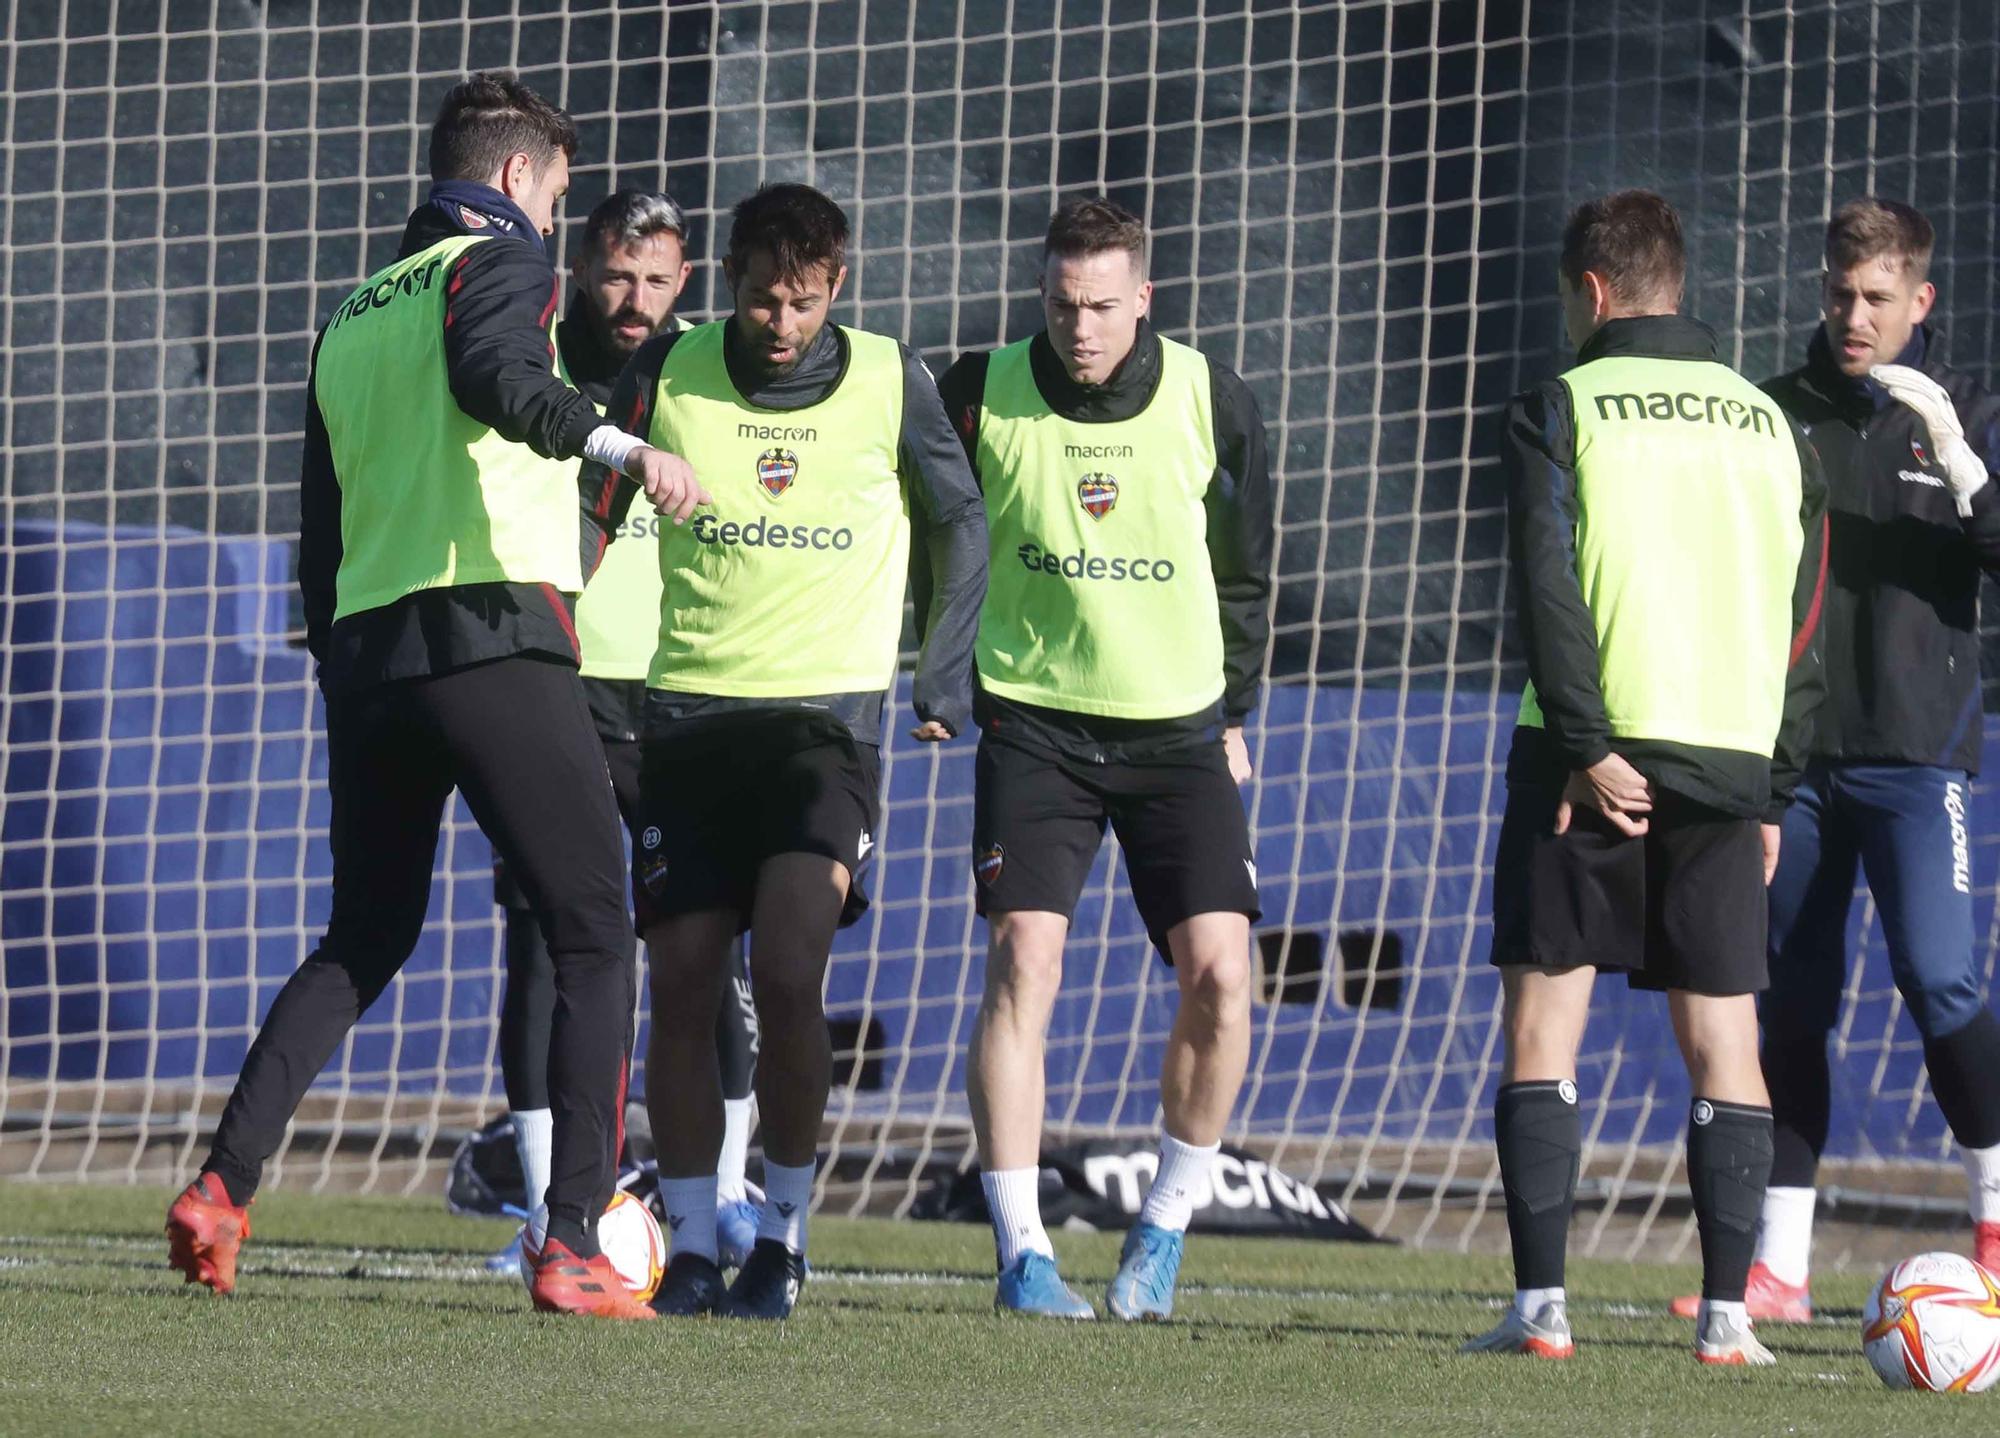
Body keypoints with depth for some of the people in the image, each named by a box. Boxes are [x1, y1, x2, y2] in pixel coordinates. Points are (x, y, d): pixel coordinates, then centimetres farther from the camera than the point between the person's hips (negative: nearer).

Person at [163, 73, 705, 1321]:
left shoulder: (351, 317, 22)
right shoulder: (500, 262, 2)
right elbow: (492, 375, -23)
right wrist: (617, 445, -32)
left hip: (364, 654, 7)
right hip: (495, 639, -7)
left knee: (366, 939, 21)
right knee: (594, 937, -1)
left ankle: (223, 1189, 7)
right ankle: (574, 1248, -10)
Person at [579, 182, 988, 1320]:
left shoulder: (891, 382, -1)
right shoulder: (670, 374, 0)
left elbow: (962, 526, 12)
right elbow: (585, 513, 7)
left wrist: (945, 679, 3)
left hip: (827, 718, -2)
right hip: (691, 713, 2)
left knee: (789, 972, -16)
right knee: (682, 981, -3)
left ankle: (787, 1234, -2)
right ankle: (693, 1249, 7)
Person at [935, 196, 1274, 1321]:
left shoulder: (1214, 402, -4)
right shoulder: (983, 395, -8)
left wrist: (1234, 714, 13)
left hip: (1177, 723, 1)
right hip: (1035, 720, -1)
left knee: (1220, 972, -11)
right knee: (1023, 963, -14)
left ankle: (1165, 1229, 8)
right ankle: (1022, 1251, -9)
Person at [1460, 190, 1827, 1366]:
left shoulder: (1560, 411, 1)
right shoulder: (1771, 425, 14)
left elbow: (1551, 592, -12)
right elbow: (1805, 625, 12)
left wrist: (1591, 747, -15)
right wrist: (1773, 793, 14)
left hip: (1598, 753, -3)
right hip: (1730, 761, 3)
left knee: (1544, 1019, 1)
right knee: (1725, 1037, 6)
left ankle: (1541, 1303, -7)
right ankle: (1728, 1312, -1)